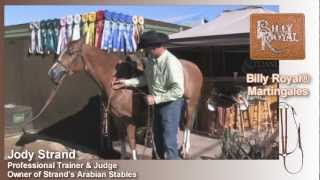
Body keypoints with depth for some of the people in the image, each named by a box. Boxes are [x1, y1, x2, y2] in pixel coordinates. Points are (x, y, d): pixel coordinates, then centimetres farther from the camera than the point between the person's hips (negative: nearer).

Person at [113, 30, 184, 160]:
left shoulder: (171, 63, -26)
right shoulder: (150, 59, -1)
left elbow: (178, 90, -28)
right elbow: (146, 78, 13)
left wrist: (155, 98, -26)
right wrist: (126, 82, 3)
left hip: (171, 104, -9)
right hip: (157, 104, 9)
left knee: (169, 143, -5)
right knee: (157, 139, 21)